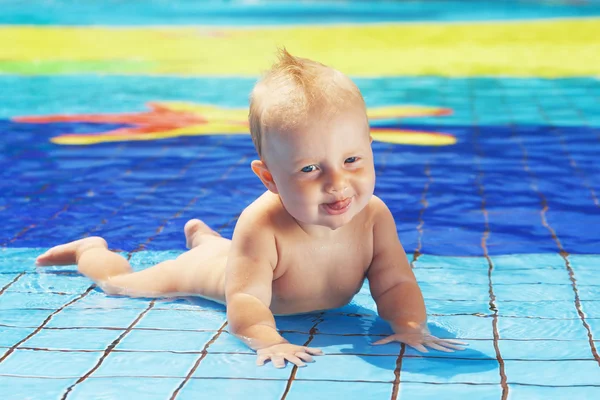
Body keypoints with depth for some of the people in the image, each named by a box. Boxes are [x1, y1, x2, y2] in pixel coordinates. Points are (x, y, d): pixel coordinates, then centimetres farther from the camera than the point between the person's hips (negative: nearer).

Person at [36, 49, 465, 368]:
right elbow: (245, 300, -51)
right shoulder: (263, 226, -50)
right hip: (215, 274, -5)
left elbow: (395, 284, -30)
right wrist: (268, 340, -70)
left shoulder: (374, 217, -36)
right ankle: (91, 250, 50)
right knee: (121, 284, 18)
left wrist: (410, 325, -49)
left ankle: (202, 234, 71)